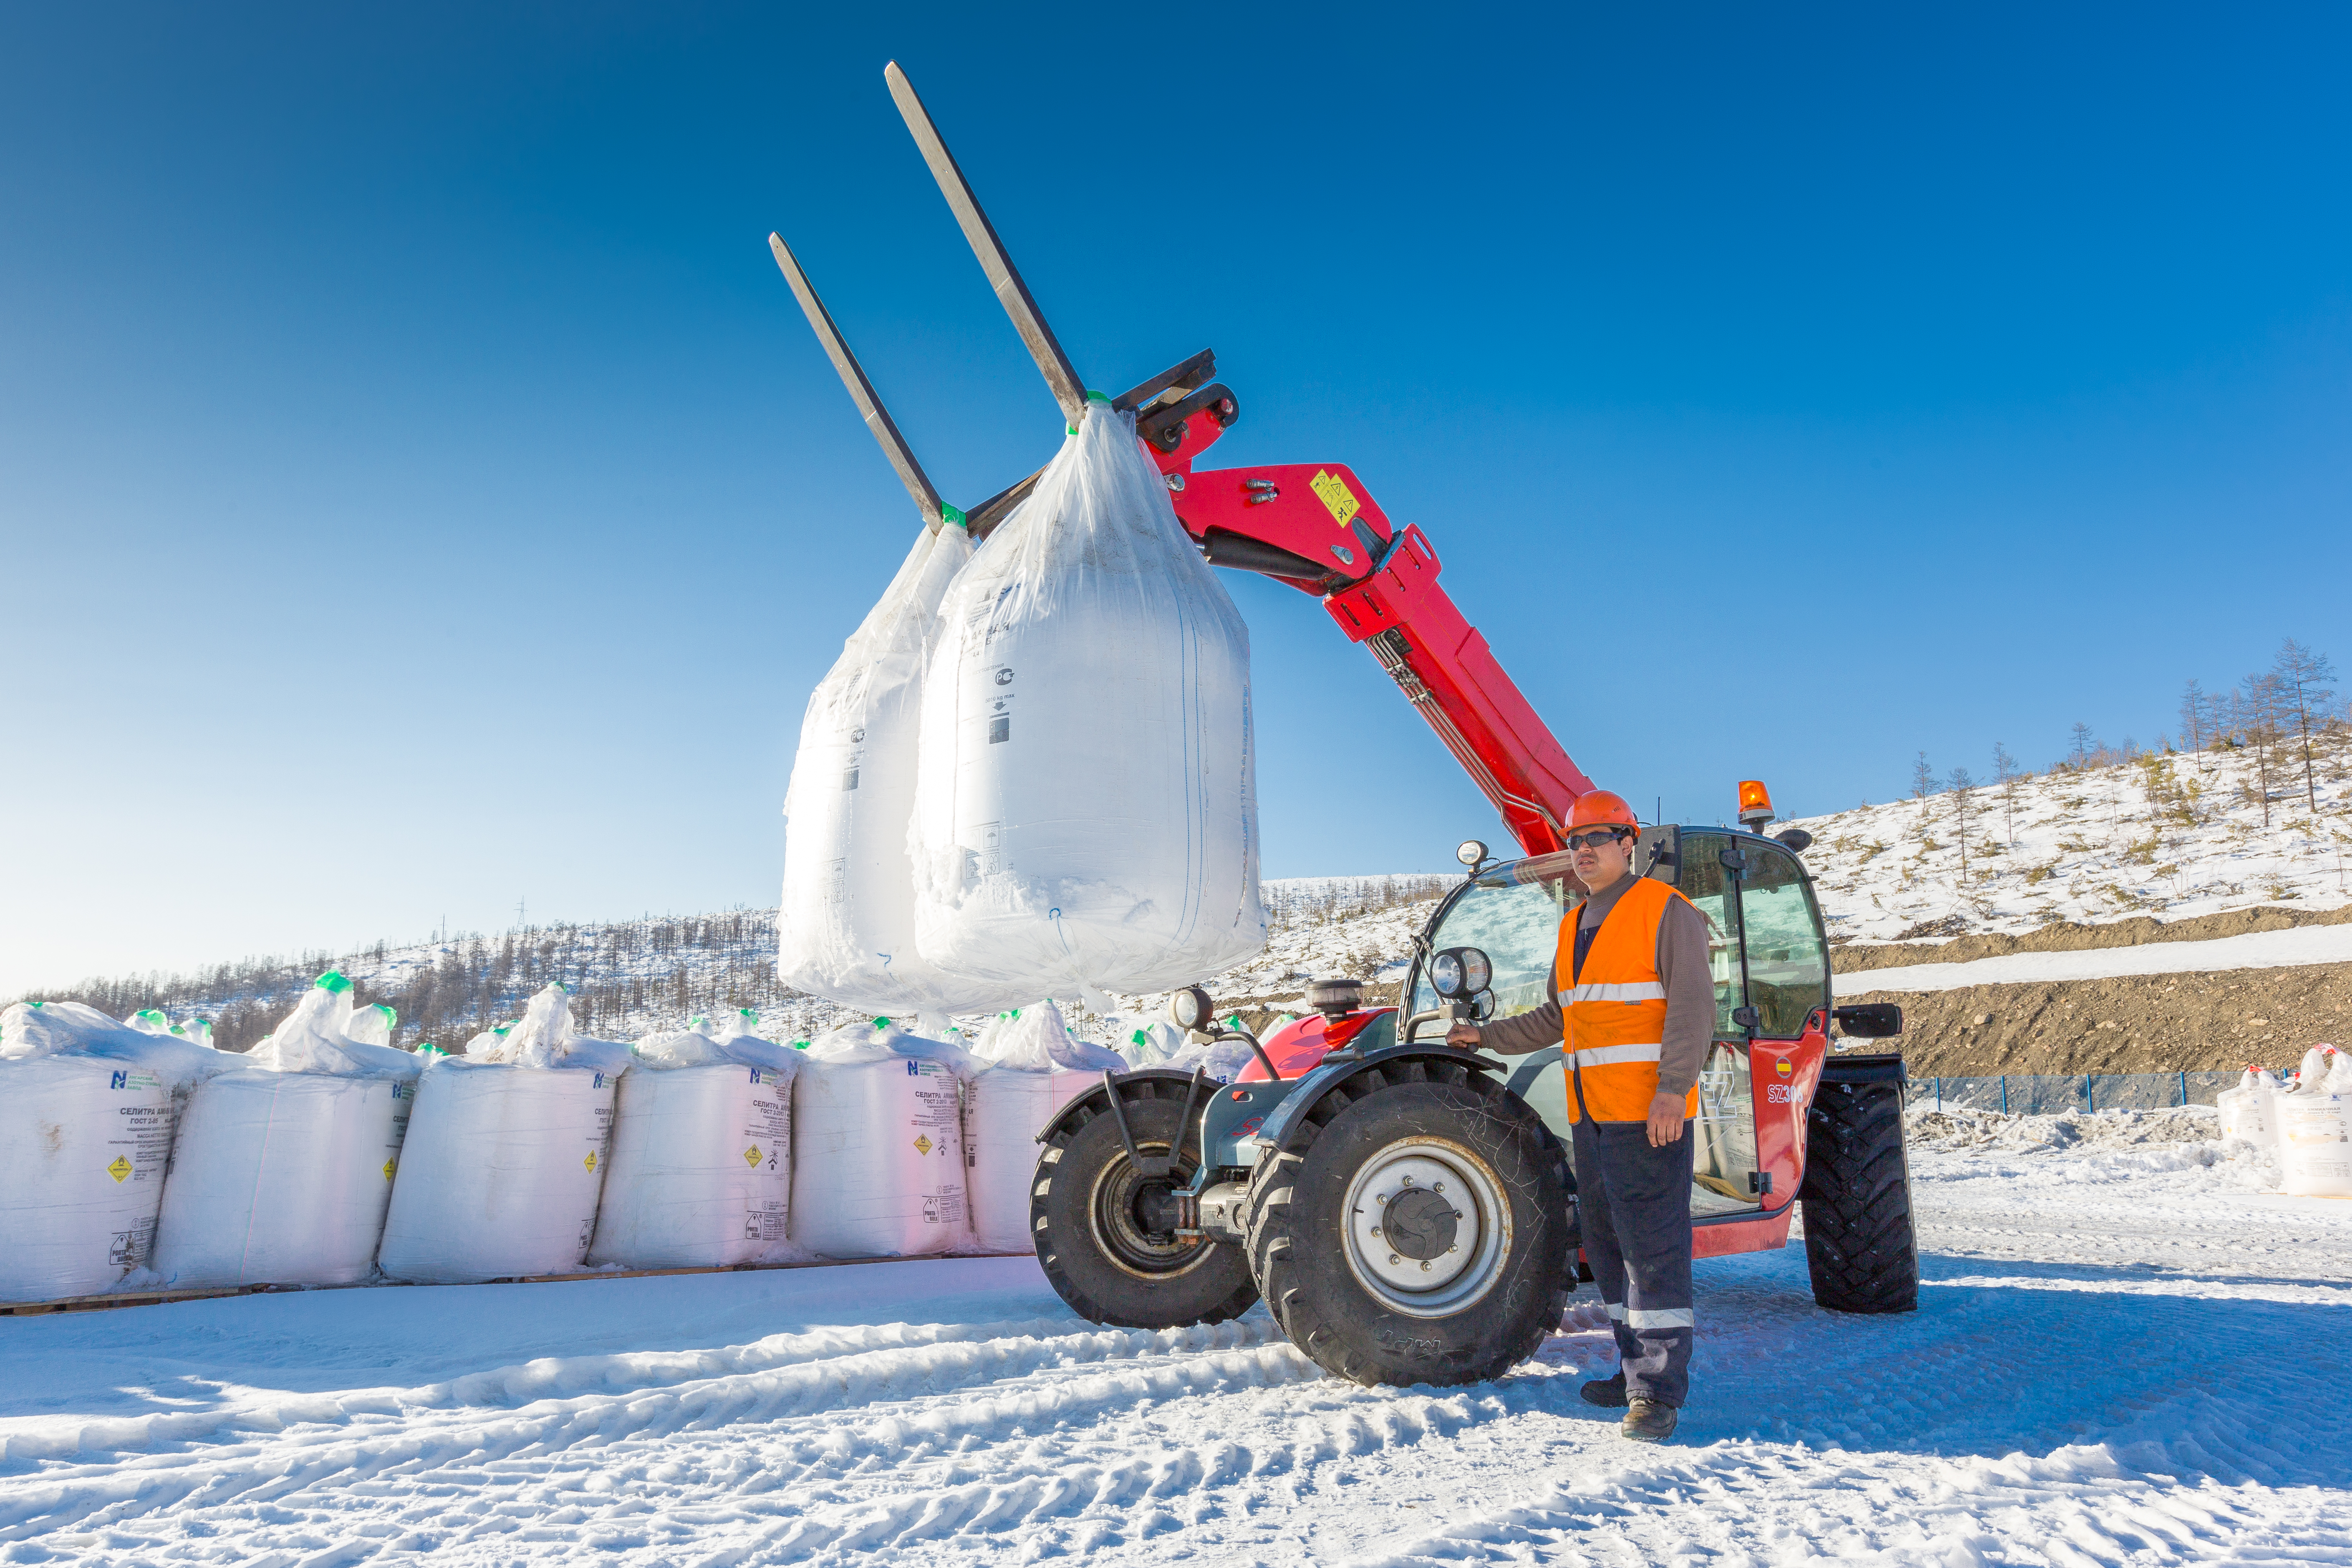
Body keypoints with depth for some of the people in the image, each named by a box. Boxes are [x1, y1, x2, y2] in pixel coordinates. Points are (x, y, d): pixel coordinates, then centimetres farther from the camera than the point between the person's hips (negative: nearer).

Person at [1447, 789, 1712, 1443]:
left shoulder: (1665, 912, -5)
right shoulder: (1575, 928, 19)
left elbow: (1692, 1007, -13)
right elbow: (1558, 1018, 27)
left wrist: (1673, 1089, -23)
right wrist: (1489, 1037, 21)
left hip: (1648, 1117, -8)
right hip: (1589, 1117, 8)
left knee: (1653, 1251, -7)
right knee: (1608, 1249, 13)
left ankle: (1658, 1394, -2)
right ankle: (1637, 1370, 24)